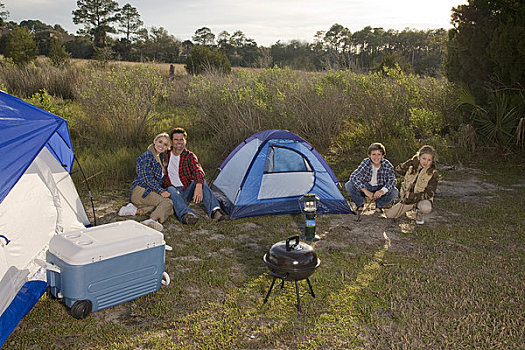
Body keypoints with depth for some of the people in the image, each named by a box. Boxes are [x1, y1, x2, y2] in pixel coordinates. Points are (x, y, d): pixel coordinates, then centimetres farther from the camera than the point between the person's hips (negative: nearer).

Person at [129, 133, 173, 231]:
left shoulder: (161, 156, 17)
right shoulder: (147, 156, -10)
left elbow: (160, 177, 24)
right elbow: (148, 178, -17)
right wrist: (161, 191, -24)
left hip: (150, 191, 9)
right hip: (140, 191, -9)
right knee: (168, 202, -30)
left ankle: (139, 210, -21)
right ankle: (153, 219, -55)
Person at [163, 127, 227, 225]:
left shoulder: (190, 156, -1)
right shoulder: (166, 155, 7)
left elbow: (198, 171, -21)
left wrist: (198, 187, -42)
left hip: (187, 191, 0)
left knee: (200, 181, -31)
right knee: (171, 190, -37)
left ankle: (215, 210, -45)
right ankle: (186, 214, -63)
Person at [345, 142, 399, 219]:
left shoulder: (387, 165, -17)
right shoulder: (365, 163, -22)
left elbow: (392, 180, -22)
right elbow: (353, 177, -32)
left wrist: (382, 191, -43)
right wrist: (365, 191, -42)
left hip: (379, 190, 1)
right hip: (365, 187, -1)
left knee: (395, 192, -27)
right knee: (348, 185, -28)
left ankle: (379, 205, 3)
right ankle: (360, 205, -1)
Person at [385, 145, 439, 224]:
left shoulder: (433, 174, -14)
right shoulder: (413, 167, -3)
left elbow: (429, 194, -17)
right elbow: (398, 170, -16)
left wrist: (411, 196, -21)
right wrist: (412, 161, -20)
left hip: (421, 199, -3)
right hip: (408, 200, 4)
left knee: (425, 207, -40)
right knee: (389, 215, -2)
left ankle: (420, 214, 0)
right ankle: (411, 207, 23)